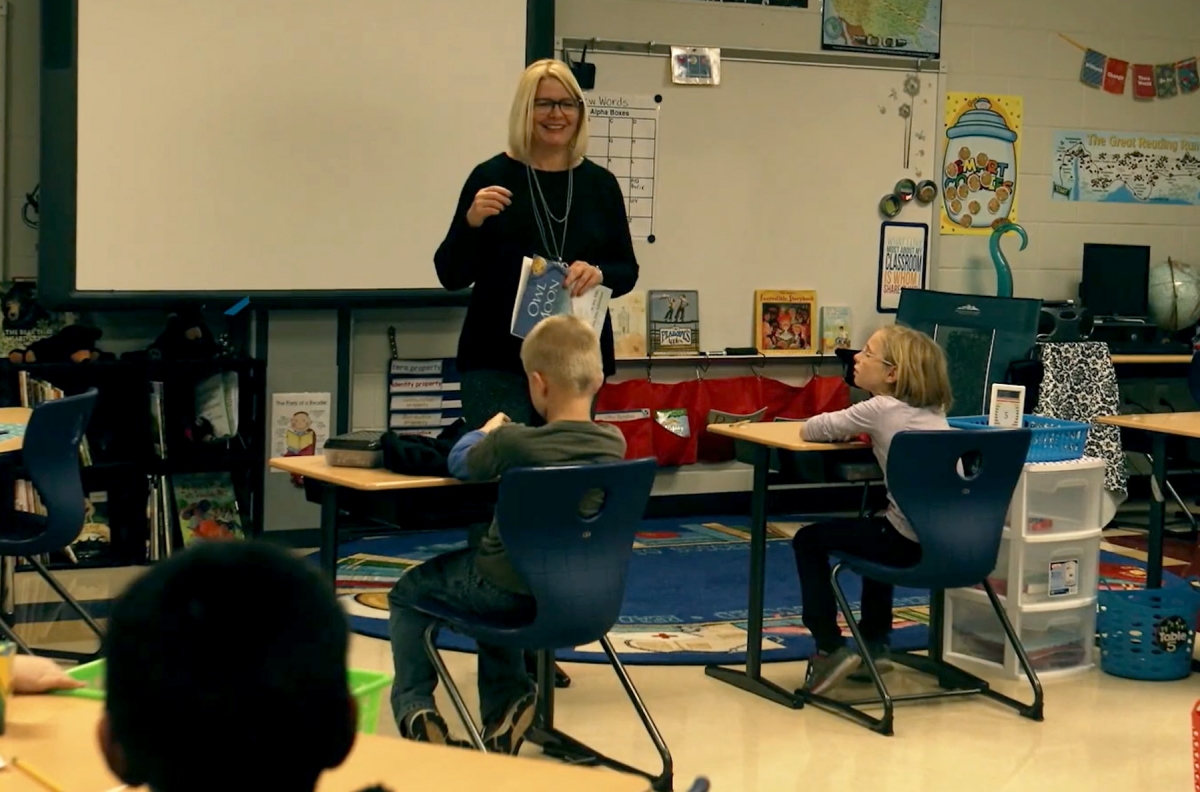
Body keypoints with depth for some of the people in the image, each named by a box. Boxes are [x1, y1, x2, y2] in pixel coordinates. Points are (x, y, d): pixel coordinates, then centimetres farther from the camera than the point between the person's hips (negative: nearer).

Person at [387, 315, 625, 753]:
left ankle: (413, 702, 13)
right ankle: (507, 700, 27)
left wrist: (487, 431, 20)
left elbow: (460, 462, 0)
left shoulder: (513, 443, -22)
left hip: (509, 590, -5)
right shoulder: (614, 443, -9)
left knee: (409, 592, 21)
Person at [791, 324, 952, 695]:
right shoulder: (935, 412, 13)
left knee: (808, 540, 14)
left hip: (911, 546, -7)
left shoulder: (881, 409, -7)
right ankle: (875, 644, 38)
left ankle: (830, 648, 8)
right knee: (874, 530, 39)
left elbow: (811, 429, 1)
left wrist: (846, 429, 19)